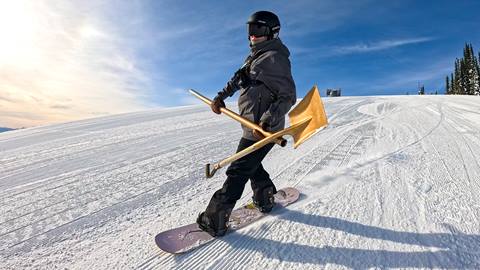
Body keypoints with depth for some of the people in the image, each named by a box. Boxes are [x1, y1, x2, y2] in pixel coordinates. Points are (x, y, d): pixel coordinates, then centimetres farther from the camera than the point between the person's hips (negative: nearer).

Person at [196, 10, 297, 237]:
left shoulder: (274, 58, -14)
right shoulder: (256, 55, 15)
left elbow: (288, 96, -20)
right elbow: (238, 78, 26)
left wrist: (266, 122, -28)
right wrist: (221, 96, 18)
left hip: (264, 129, -9)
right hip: (252, 125, 9)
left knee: (237, 171, -6)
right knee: (251, 164, 20)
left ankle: (214, 221, 4)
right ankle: (265, 199, 39)